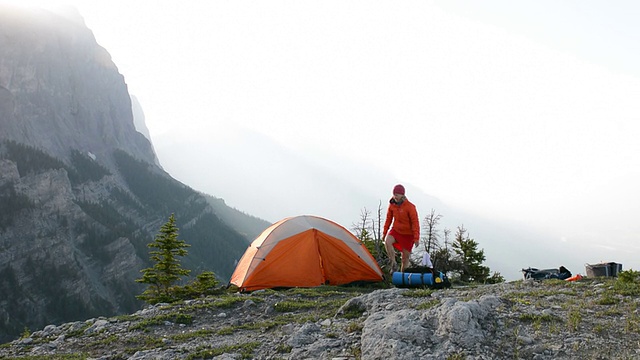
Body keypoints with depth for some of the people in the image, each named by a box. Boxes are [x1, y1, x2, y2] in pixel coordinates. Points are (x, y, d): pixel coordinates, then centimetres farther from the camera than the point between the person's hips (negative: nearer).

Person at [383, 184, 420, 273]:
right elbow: (389, 219, 8)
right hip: (396, 230, 3)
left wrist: (416, 238, -20)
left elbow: (415, 222, -17)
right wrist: (384, 232, 7)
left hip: (408, 233, -3)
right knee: (387, 241, -28)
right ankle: (393, 264, -15)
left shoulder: (410, 207, -19)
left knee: (405, 256, 1)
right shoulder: (392, 205, -5)